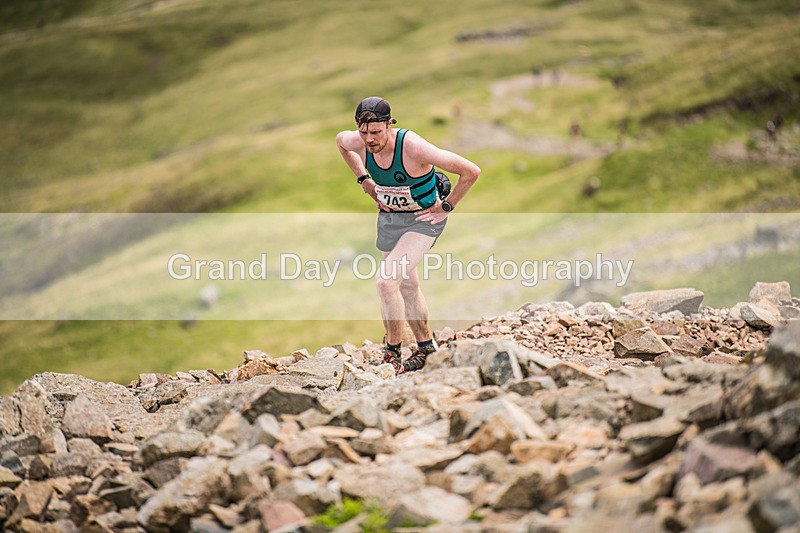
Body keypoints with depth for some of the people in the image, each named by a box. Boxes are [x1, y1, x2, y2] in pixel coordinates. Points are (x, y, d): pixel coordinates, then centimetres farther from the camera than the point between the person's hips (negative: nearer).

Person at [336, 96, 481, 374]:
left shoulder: (414, 147, -34)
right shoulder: (358, 142, -17)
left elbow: (471, 171, -30)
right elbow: (340, 140, 12)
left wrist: (447, 206, -18)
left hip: (423, 218, -6)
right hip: (389, 216, 7)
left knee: (386, 281, -21)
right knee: (407, 286, 19)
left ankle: (392, 352, -4)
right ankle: (426, 348, 38)